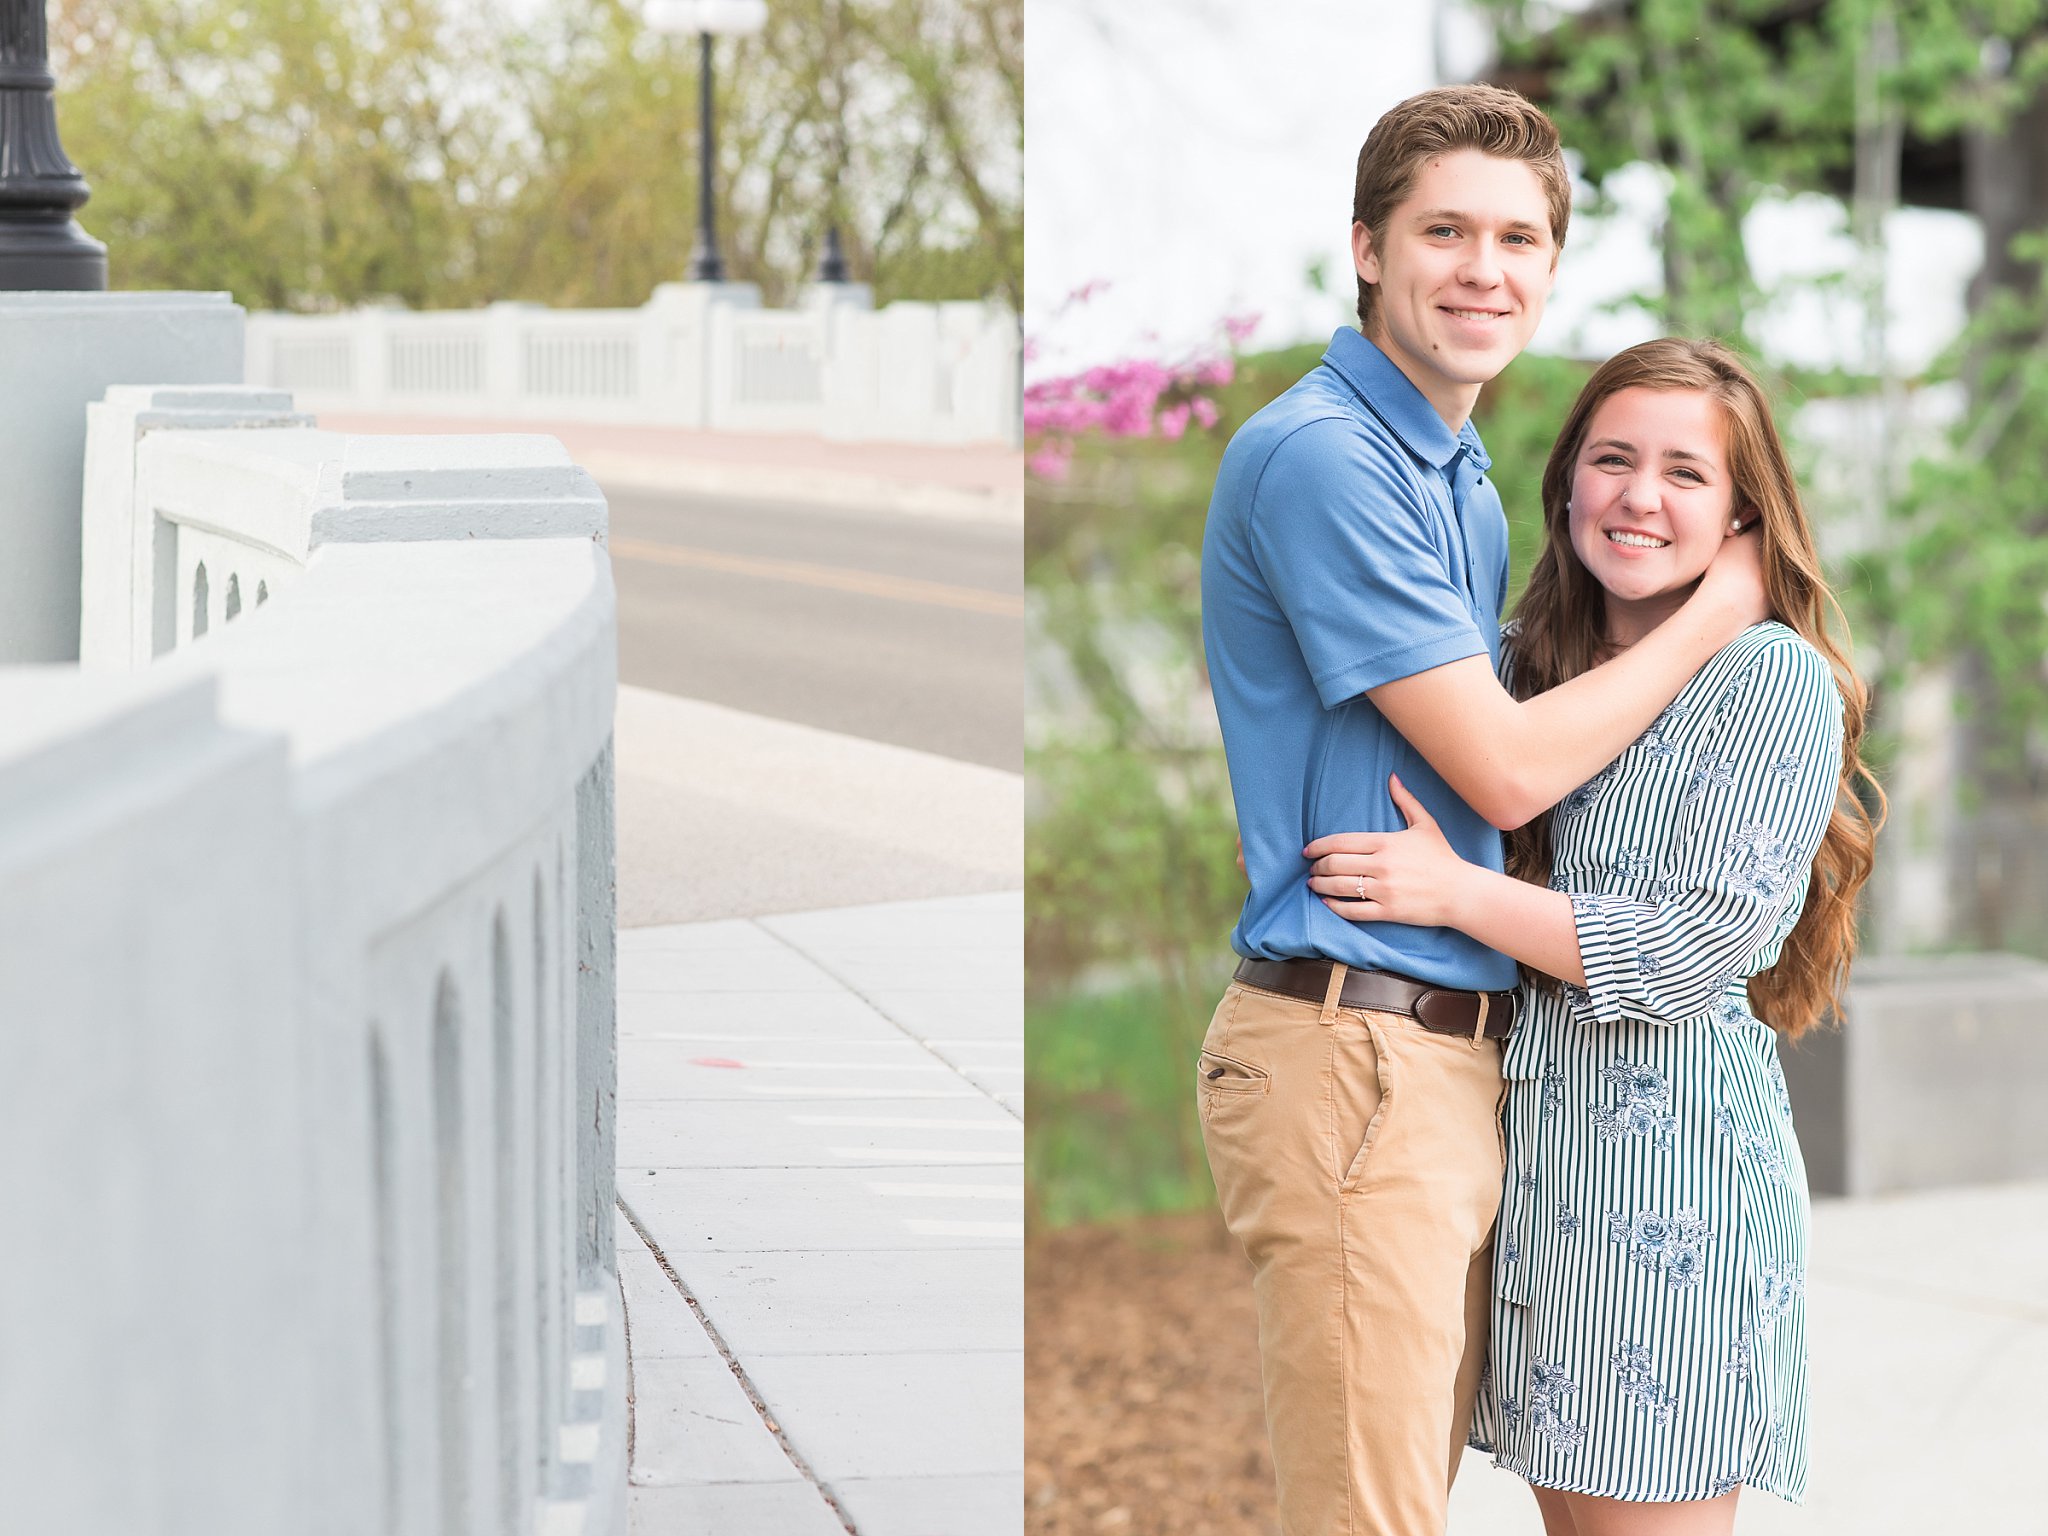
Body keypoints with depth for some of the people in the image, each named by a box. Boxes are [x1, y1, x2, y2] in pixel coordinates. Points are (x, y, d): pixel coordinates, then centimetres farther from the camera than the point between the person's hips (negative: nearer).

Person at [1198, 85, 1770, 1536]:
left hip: (1464, 1058, 9)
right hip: (1353, 1049, -9)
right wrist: (1713, 612, -3)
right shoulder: (1320, 456, -13)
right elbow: (1506, 768, -14)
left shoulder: (1465, 479, 18)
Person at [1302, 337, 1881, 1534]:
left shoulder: (1773, 680, -7)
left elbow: (1701, 950, -14)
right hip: (1540, 1137, 7)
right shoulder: (1543, 661, 14)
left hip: (1675, 1151, -7)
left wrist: (1455, 893, -14)